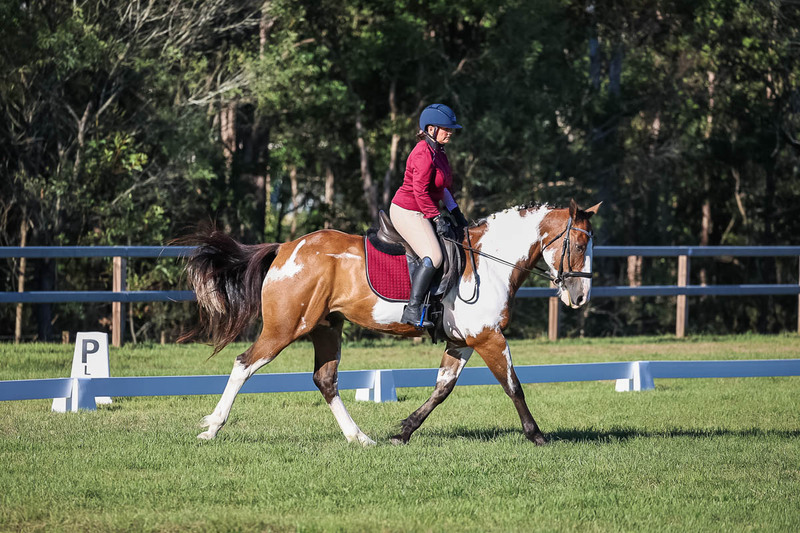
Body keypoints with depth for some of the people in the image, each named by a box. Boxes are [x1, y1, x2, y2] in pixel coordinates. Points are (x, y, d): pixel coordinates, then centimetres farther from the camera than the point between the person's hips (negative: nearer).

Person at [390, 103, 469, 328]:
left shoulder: (438, 152, 13)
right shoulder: (423, 154, -18)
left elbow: (442, 189, 22)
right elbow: (420, 191, -23)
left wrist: (456, 214, 17)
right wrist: (437, 219, -21)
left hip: (422, 213, 11)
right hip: (407, 212, -11)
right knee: (433, 257, -25)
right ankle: (413, 310, -28)